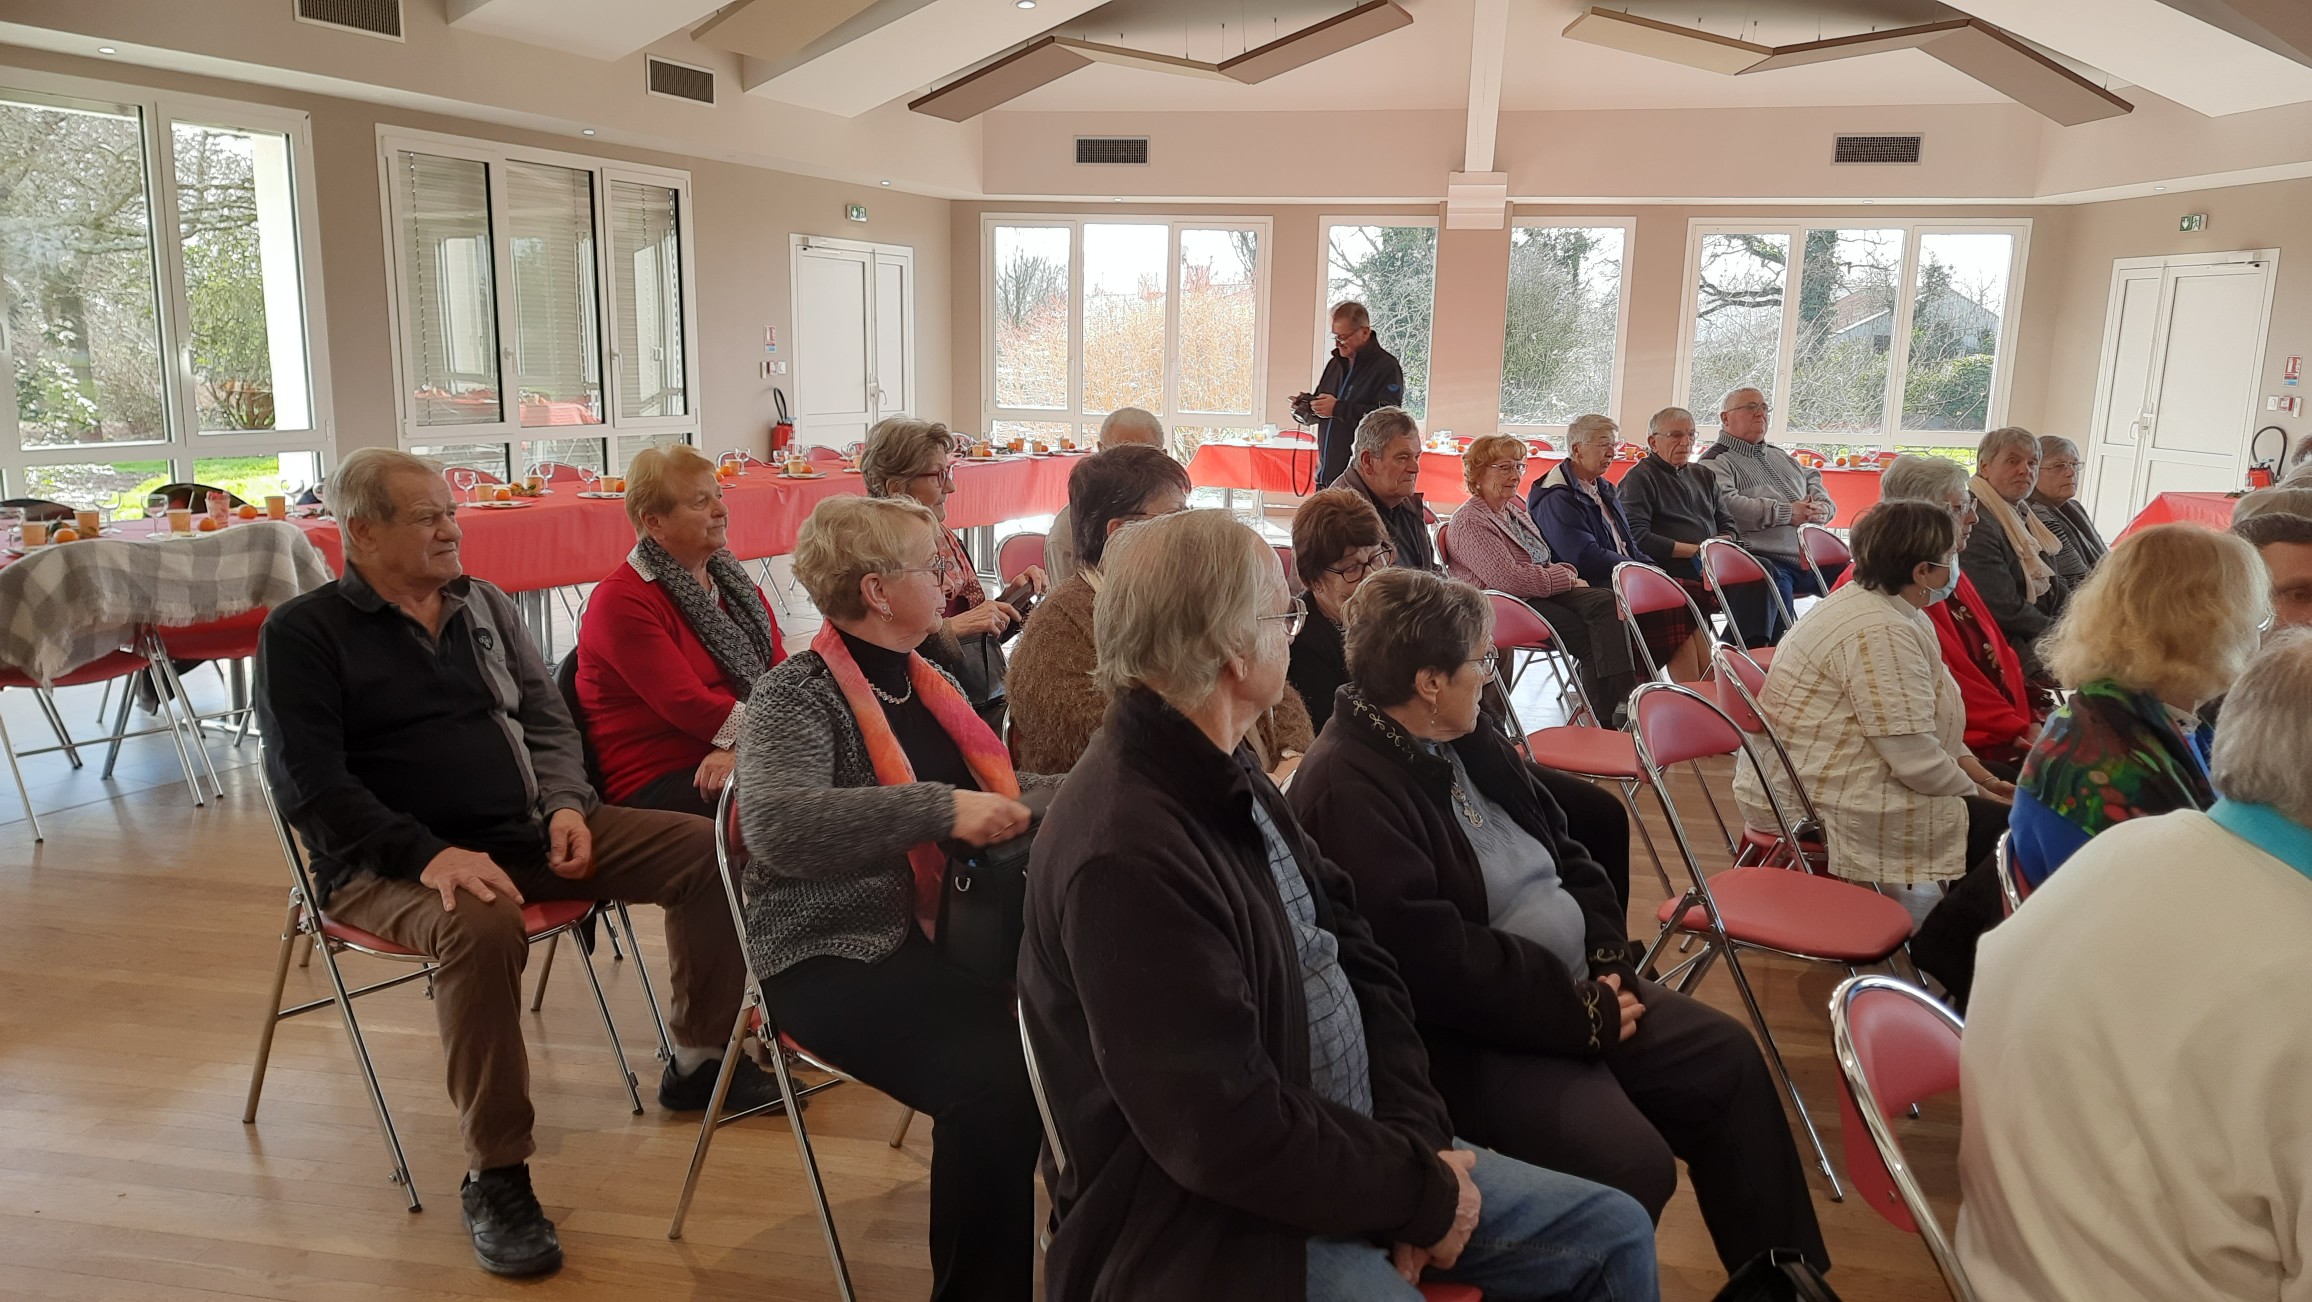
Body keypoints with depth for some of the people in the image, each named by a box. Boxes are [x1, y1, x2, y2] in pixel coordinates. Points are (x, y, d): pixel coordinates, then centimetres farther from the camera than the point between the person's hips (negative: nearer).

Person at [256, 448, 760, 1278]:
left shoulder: (483, 604, 12)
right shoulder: (302, 634, -5)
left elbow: (545, 718, 14)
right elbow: (308, 782, -14)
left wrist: (565, 805, -6)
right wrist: (428, 854, -26)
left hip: (525, 832, 6)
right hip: (391, 863, -6)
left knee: (708, 849, -7)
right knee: (482, 928, -40)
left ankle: (699, 1061, 11)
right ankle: (494, 1177, -24)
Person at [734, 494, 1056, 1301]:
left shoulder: (927, 682, 14)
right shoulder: (796, 694, -10)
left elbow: (990, 791, 24)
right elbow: (776, 826, -27)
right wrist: (939, 811, -31)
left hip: (938, 931, 7)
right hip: (838, 954, -7)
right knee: (996, 1076, -29)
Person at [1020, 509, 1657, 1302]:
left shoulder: (1228, 779, 3)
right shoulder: (1125, 856, -28)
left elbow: (1356, 960, 8)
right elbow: (1232, 1134, -27)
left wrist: (1419, 1139, -4)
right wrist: (1423, 1193, -14)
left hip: (1349, 1145, 9)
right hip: (1214, 1231, -9)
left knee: (1614, 1232, 11)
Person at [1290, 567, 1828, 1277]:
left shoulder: (1467, 739, 8)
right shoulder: (1345, 790, -24)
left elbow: (1562, 851, 15)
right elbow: (1435, 960, -27)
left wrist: (1609, 960, -1)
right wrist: (1581, 1016, -17)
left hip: (1576, 989, 10)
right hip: (1469, 1042, -10)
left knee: (1728, 1059, 8)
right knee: (1633, 1164, -23)